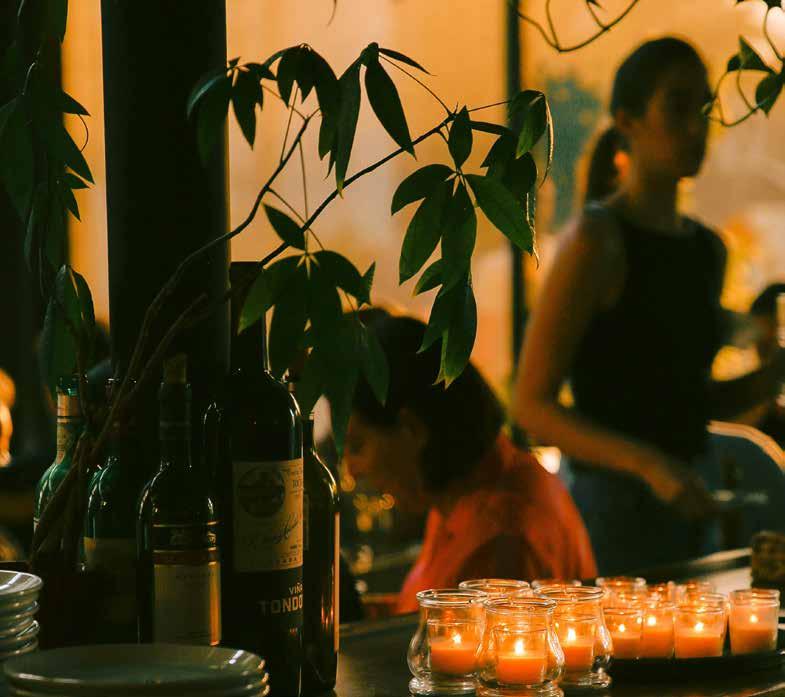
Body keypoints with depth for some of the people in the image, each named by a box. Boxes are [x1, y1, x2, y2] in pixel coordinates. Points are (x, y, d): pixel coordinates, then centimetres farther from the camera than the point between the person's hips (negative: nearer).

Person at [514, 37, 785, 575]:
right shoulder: (596, 241, -11)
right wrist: (649, 464, -26)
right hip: (612, 506, -7)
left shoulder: (708, 250, 12)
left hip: (683, 510, 8)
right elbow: (533, 404, -14)